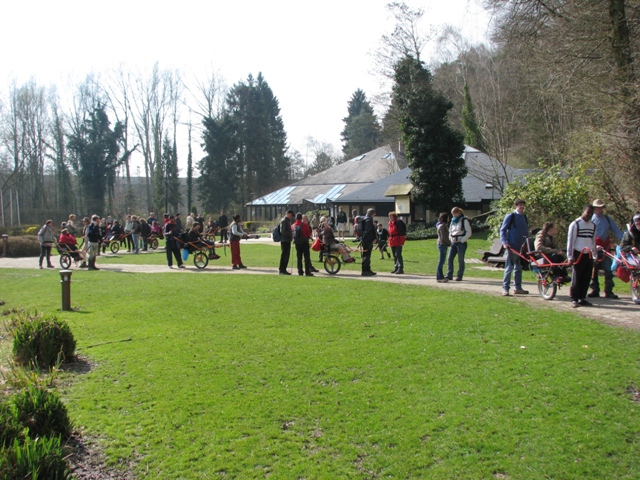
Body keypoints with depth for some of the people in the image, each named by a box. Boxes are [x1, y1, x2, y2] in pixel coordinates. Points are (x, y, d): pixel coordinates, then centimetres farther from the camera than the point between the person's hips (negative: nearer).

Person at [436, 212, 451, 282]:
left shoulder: (444, 225, 17)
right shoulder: (442, 226, -15)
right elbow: (443, 237, -19)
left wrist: (449, 242, 9)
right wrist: (449, 243, -8)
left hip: (443, 245, 10)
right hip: (442, 244, -10)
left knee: (442, 261, 13)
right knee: (441, 261, -7)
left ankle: (440, 277, 18)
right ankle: (439, 278, -4)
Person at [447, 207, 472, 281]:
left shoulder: (464, 221, -6)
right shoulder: (453, 221, 13)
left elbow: (469, 233, -8)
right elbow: (450, 231, 24)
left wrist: (462, 240, -14)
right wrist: (450, 239, 8)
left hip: (461, 243, -6)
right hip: (453, 243, 6)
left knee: (460, 260, 0)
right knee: (450, 259, 0)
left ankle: (459, 276, 7)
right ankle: (449, 275, 5)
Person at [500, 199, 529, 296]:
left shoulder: (524, 217, 14)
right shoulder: (510, 216, -5)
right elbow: (502, 230, -6)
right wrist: (504, 242, -16)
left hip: (522, 246, 7)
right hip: (512, 246, -7)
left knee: (519, 268, 11)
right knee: (509, 267, -6)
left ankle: (517, 287, 18)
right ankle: (505, 288, -3)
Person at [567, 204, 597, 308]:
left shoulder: (593, 225, 13)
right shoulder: (575, 224, -5)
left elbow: (593, 241, 20)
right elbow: (570, 240, -8)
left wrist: (595, 255, 17)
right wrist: (570, 256, -12)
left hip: (588, 255, 6)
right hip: (578, 254, -6)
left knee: (586, 278, 6)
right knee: (576, 278, -5)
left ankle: (582, 298, 15)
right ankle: (574, 299, 2)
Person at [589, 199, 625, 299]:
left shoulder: (608, 219, 12)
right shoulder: (590, 220, 3)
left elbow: (616, 230, 5)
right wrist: (595, 246, -17)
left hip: (605, 248, 2)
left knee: (608, 270, -4)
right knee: (593, 270, 3)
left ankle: (608, 291, -2)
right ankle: (595, 290, 12)